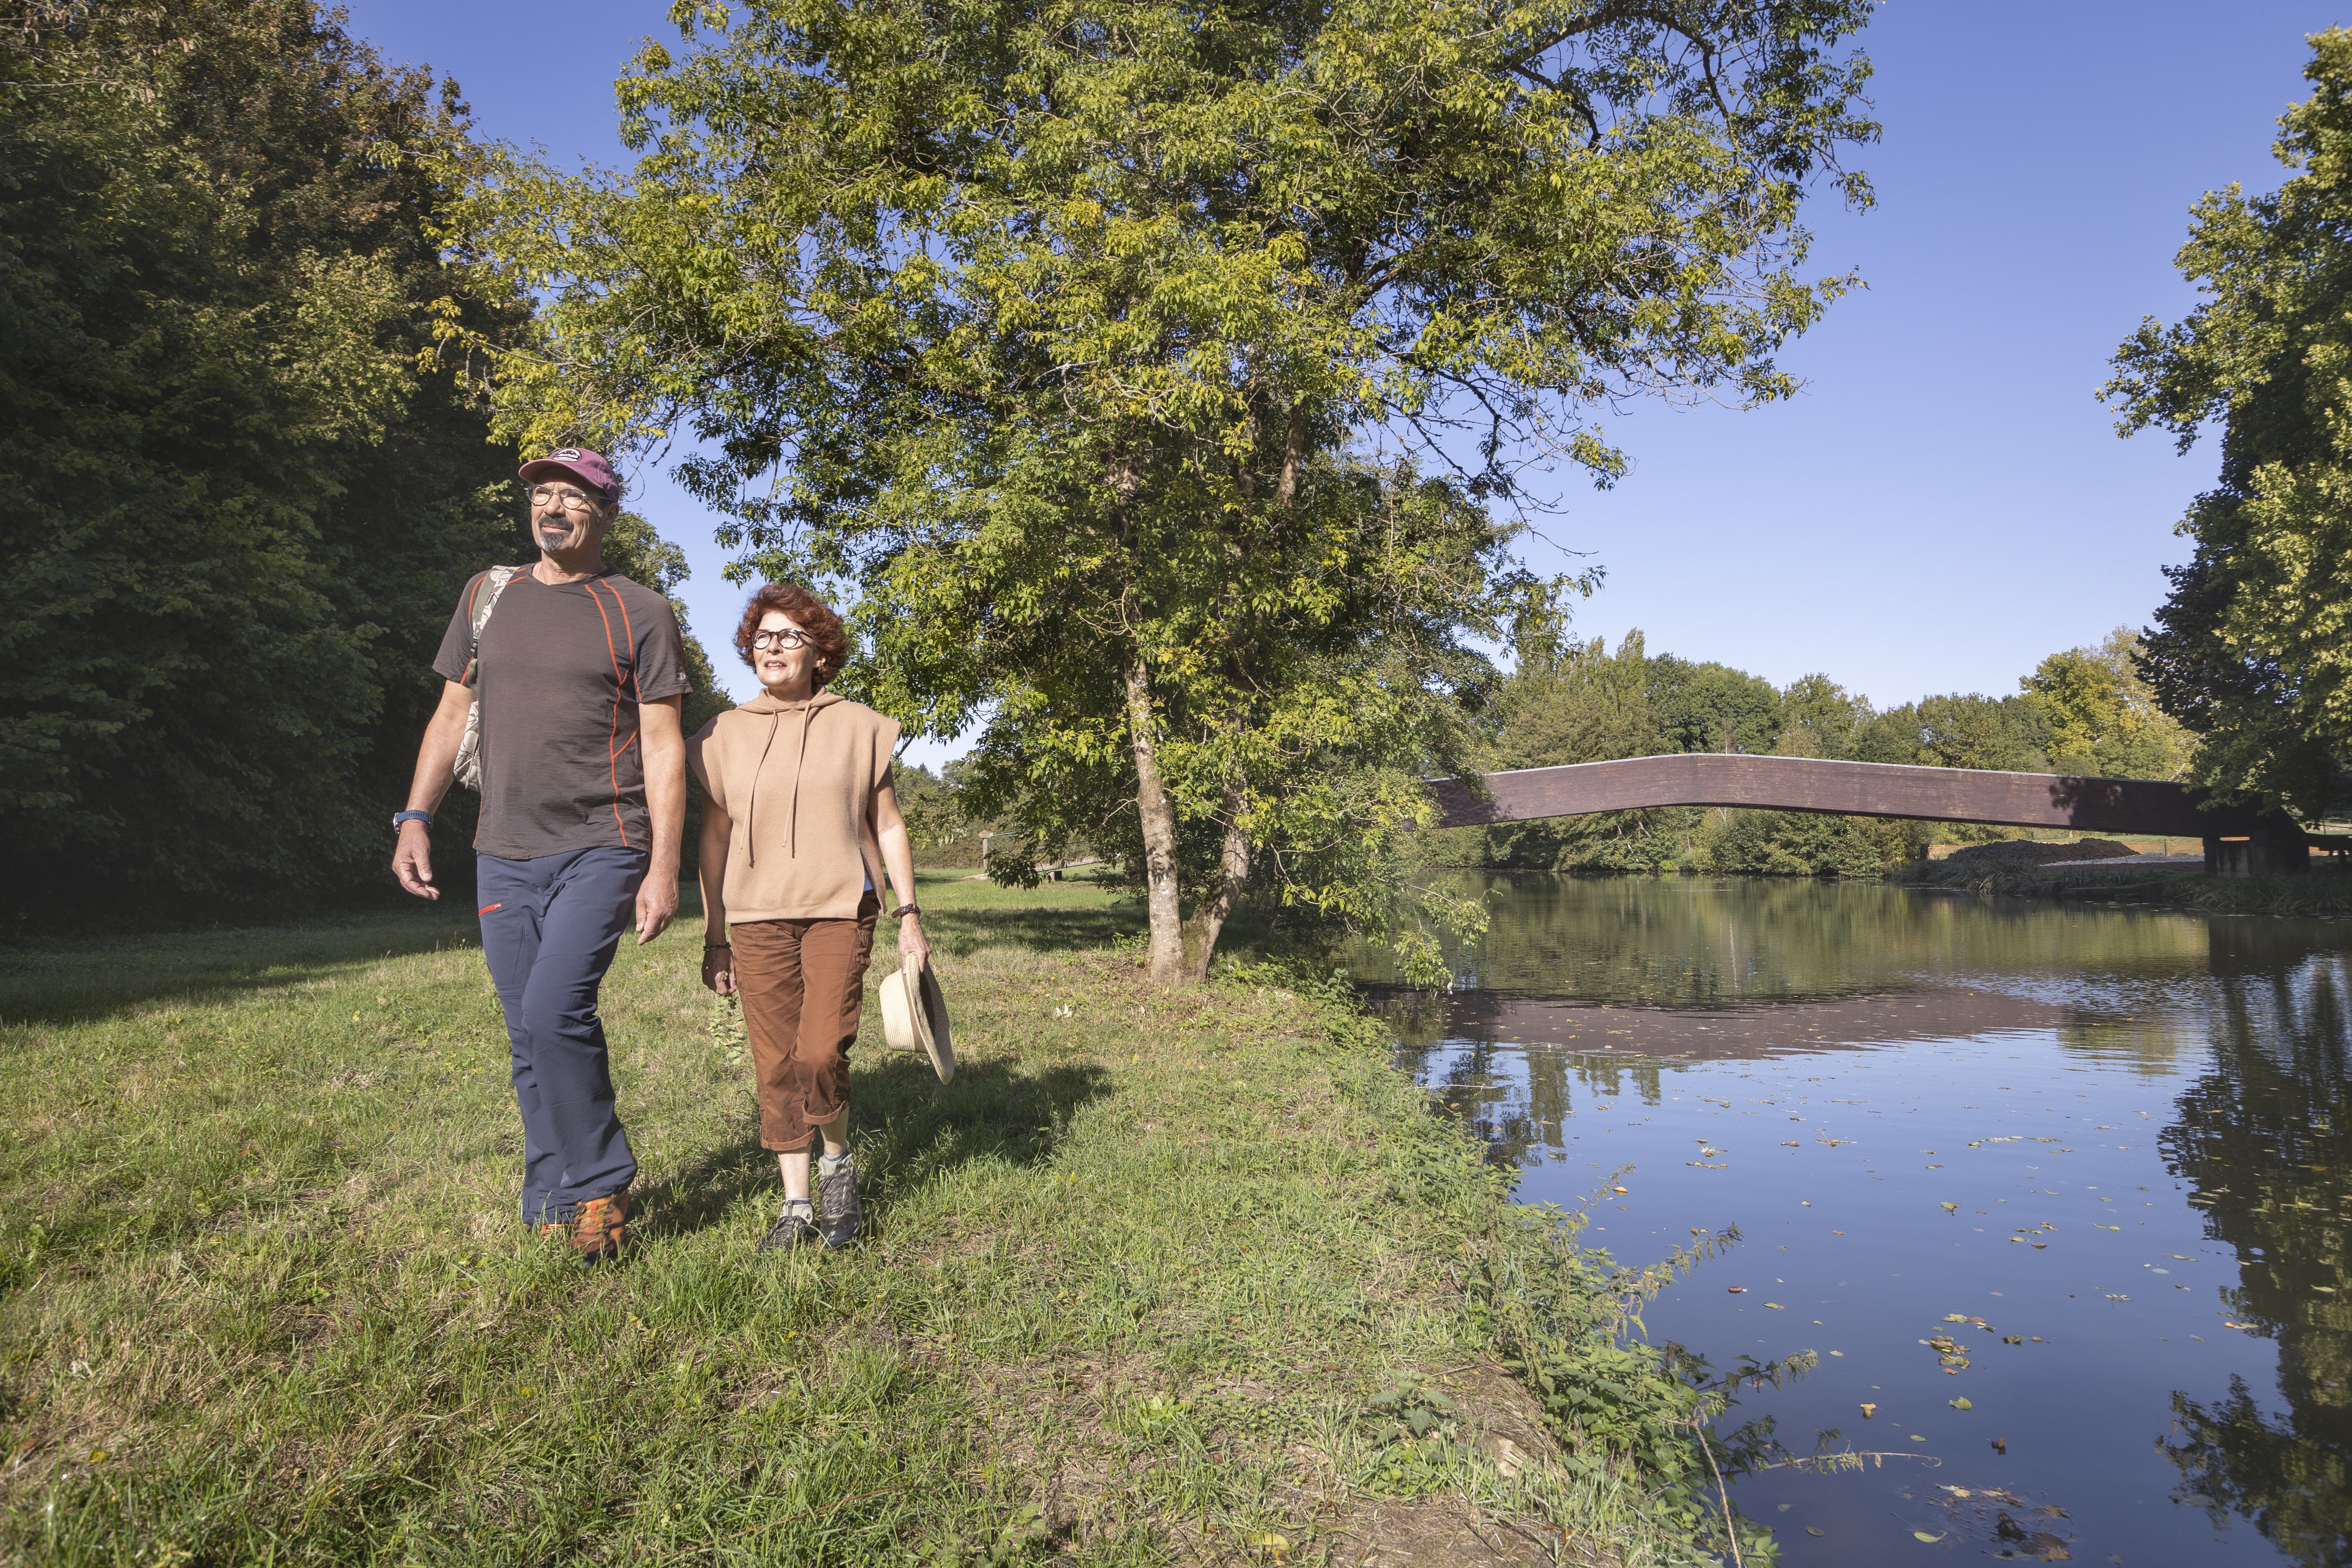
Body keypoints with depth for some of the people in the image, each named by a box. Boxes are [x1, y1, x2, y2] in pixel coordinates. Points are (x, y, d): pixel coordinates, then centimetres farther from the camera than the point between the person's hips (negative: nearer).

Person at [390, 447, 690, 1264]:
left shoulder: (640, 612, 1)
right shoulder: (488, 595, 15)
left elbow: (663, 745, -3)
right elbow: (453, 712, 20)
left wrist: (665, 867, -10)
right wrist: (415, 817, 9)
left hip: (602, 849, -5)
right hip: (504, 855, 5)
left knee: (555, 1009, -20)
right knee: (530, 1042, 7)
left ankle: (600, 1188, -1)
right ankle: (554, 1216, 19)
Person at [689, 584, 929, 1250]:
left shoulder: (858, 727, 4)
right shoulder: (724, 735, 8)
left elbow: (888, 826, 8)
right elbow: (714, 837, 12)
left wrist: (909, 915, 3)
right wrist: (714, 938, 11)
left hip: (838, 908, -2)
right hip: (758, 917, 2)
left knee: (820, 1053, -15)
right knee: (776, 1066, 2)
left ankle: (837, 1162, 13)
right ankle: (796, 1207, 15)